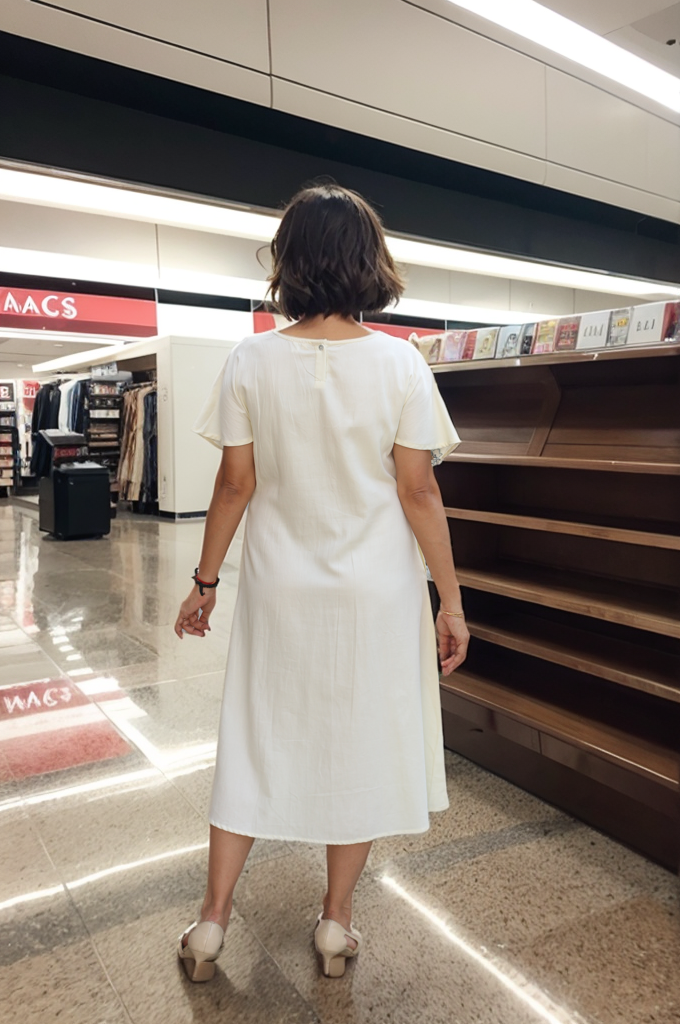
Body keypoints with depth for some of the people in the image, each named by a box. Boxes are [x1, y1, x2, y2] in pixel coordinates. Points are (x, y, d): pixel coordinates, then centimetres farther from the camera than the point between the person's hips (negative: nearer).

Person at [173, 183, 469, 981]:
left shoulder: (251, 361, -6)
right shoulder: (398, 362, -9)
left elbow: (236, 484, -4)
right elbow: (418, 493, -9)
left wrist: (204, 580, 8)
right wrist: (450, 601, -1)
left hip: (279, 591, 2)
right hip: (374, 594, -1)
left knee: (254, 746, 16)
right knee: (360, 749, 15)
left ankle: (210, 925, 29)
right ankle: (336, 924, 32)